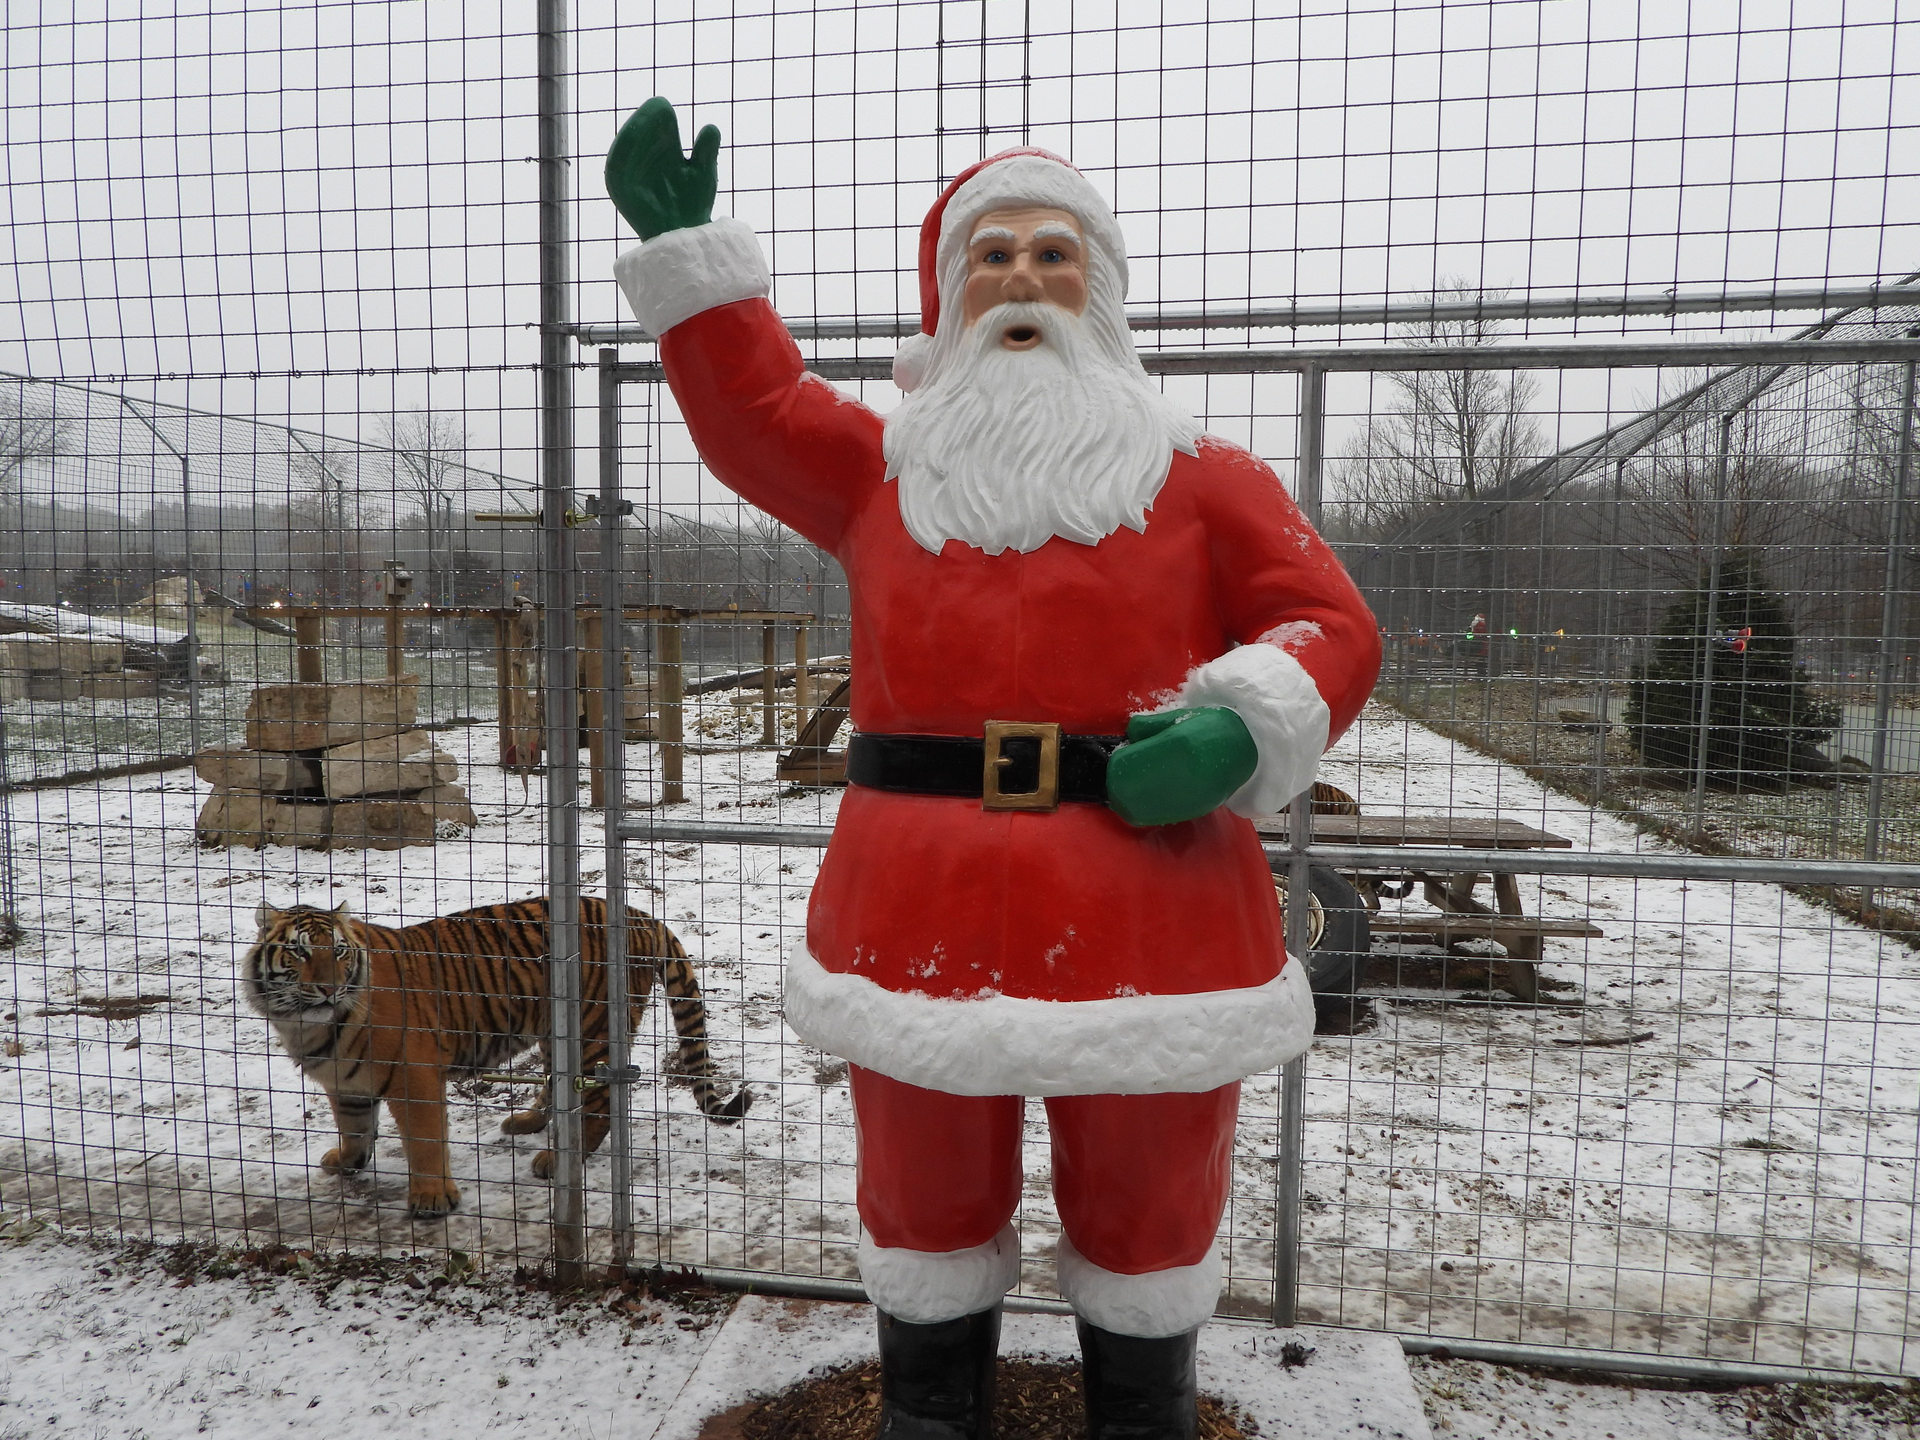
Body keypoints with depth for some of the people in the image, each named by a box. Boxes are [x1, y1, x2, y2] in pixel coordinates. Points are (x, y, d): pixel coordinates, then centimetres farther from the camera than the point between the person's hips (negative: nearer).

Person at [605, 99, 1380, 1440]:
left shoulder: (1200, 476, 7)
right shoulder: (879, 467, 14)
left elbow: (1330, 626, 4)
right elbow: (751, 405, 20)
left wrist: (1244, 731, -15)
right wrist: (689, 253, 11)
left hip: (1148, 905, -1)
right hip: (924, 908, 2)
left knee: (1145, 1208, 15)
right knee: (926, 1201, 17)